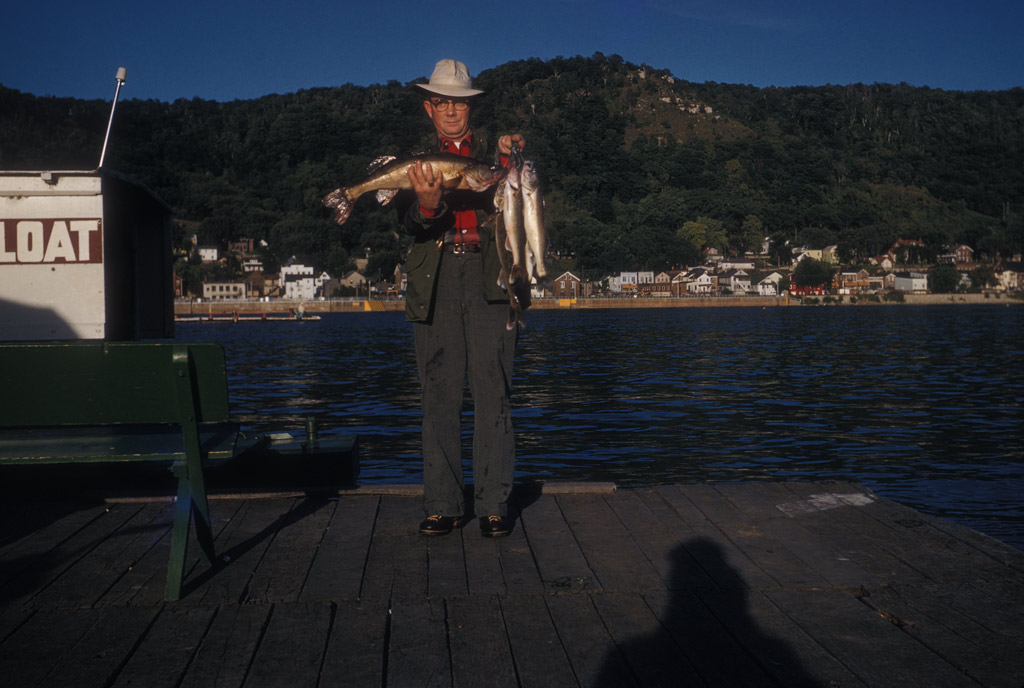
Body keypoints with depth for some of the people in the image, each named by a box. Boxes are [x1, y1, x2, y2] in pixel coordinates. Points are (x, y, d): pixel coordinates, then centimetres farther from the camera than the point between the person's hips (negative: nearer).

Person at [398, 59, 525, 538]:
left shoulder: (494, 154, 17)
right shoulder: (415, 161, 17)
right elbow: (408, 222, 0)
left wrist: (510, 161, -10)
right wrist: (427, 205, -21)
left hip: (489, 278, -1)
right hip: (434, 281, 1)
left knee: (493, 393, -4)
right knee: (439, 395, 0)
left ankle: (494, 505, 3)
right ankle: (443, 505, 7)